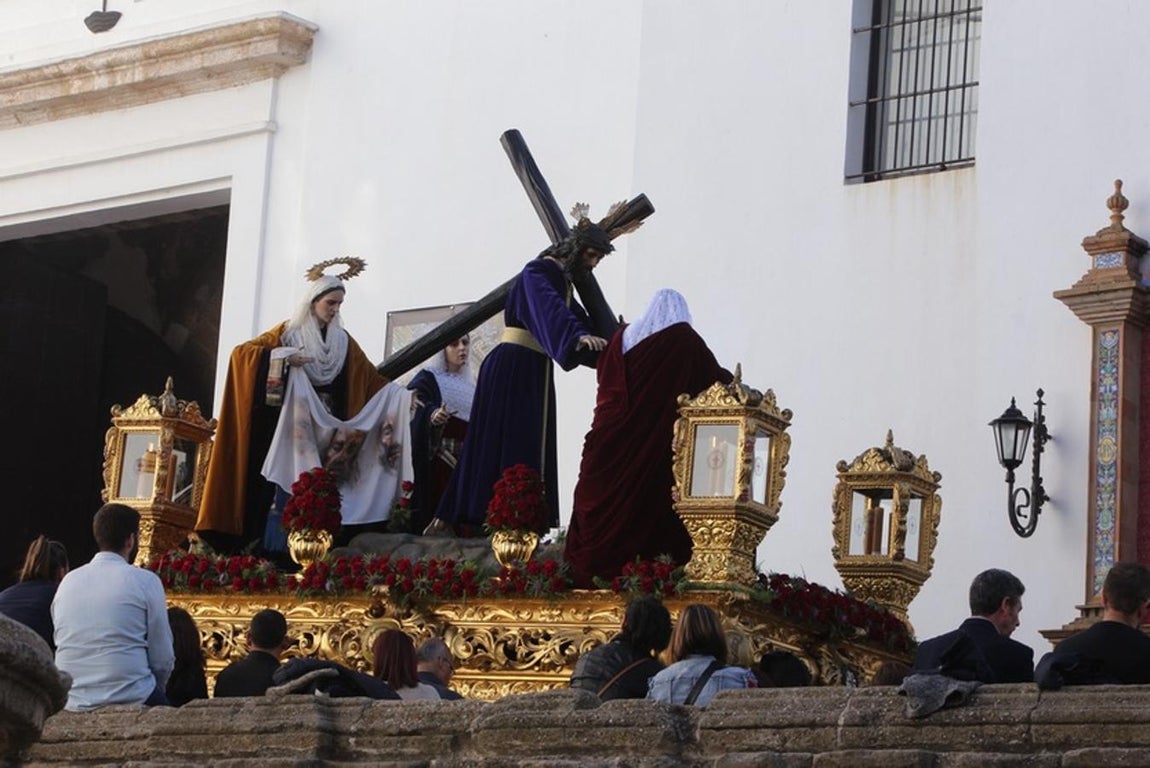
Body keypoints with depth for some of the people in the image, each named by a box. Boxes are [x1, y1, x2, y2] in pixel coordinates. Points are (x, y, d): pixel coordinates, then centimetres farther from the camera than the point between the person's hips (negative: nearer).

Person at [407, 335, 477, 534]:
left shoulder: (471, 384, 21)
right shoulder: (427, 379, 2)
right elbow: (418, 407, -17)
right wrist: (433, 415, -35)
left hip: (465, 461, 6)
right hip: (436, 457, -6)